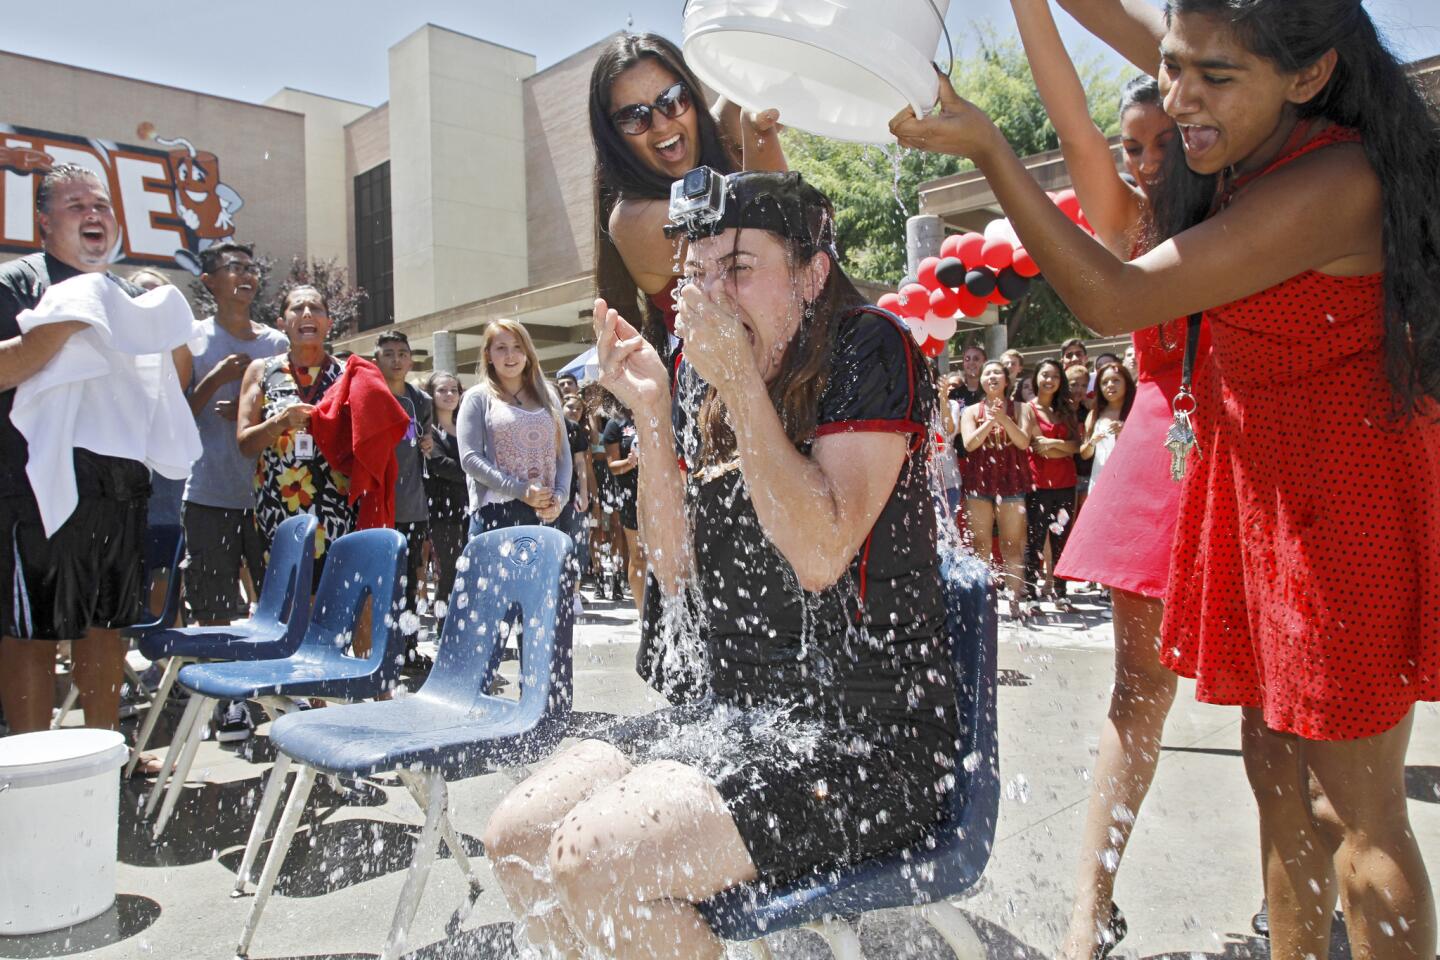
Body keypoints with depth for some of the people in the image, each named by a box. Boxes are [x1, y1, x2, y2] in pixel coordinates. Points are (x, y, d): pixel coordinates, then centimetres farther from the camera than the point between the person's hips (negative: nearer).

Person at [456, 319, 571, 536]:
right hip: (495, 513, -3)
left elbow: (563, 452, 15)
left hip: (545, 514, 4)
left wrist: (561, 495, -3)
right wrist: (519, 490, -13)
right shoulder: (477, 398, 6)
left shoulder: (547, 396, 17)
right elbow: (470, 458, -4)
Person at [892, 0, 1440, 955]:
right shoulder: (1253, 128, 1)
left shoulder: (1334, 184, -24)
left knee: (1362, 802, 2)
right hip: (1255, 473, 8)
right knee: (1276, 767, 16)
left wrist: (988, 149, -23)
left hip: (1348, 495, -8)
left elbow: (1115, 299, -25)